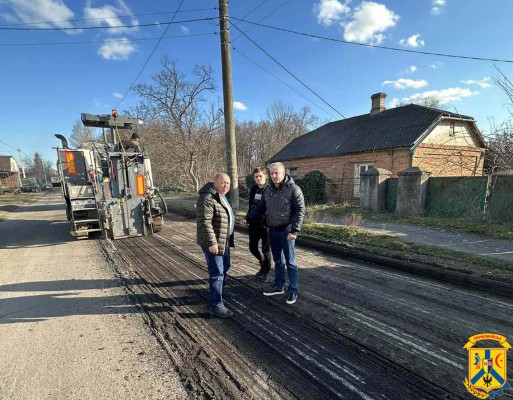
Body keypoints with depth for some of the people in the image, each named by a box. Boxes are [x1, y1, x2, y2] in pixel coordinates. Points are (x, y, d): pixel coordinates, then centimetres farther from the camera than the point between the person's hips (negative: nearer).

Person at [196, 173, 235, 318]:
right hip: (214, 243, -10)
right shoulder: (207, 198, -21)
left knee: (224, 268, 21)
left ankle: (217, 295, 38)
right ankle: (216, 306, 7)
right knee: (217, 273, -4)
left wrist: (228, 240, 23)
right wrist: (211, 242, -29)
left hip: (224, 241, 10)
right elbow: (204, 223, -27)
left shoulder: (222, 197, 11)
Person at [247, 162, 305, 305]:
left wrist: (294, 230, -22)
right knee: (278, 261, 17)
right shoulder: (269, 190, 9)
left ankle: (293, 291, 16)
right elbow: (260, 208, 16)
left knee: (290, 262, 4)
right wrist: (247, 219, 6)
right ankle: (279, 286, 30)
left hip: (286, 231, -6)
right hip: (272, 231, 6)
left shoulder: (293, 189, -11)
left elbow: (300, 211, -14)